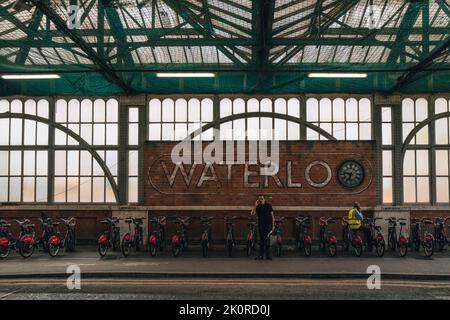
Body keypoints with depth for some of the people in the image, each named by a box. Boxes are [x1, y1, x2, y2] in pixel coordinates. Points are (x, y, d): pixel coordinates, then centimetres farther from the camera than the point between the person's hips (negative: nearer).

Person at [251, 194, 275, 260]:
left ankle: (267, 255, 1)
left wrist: (273, 225, -2)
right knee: (261, 240, 5)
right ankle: (261, 255, 9)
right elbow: (252, 213, -9)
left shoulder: (268, 205, 2)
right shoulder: (257, 206, 5)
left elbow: (272, 215, 3)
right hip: (260, 225, 2)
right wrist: (255, 205, -15)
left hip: (268, 225, -2)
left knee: (267, 241, -3)